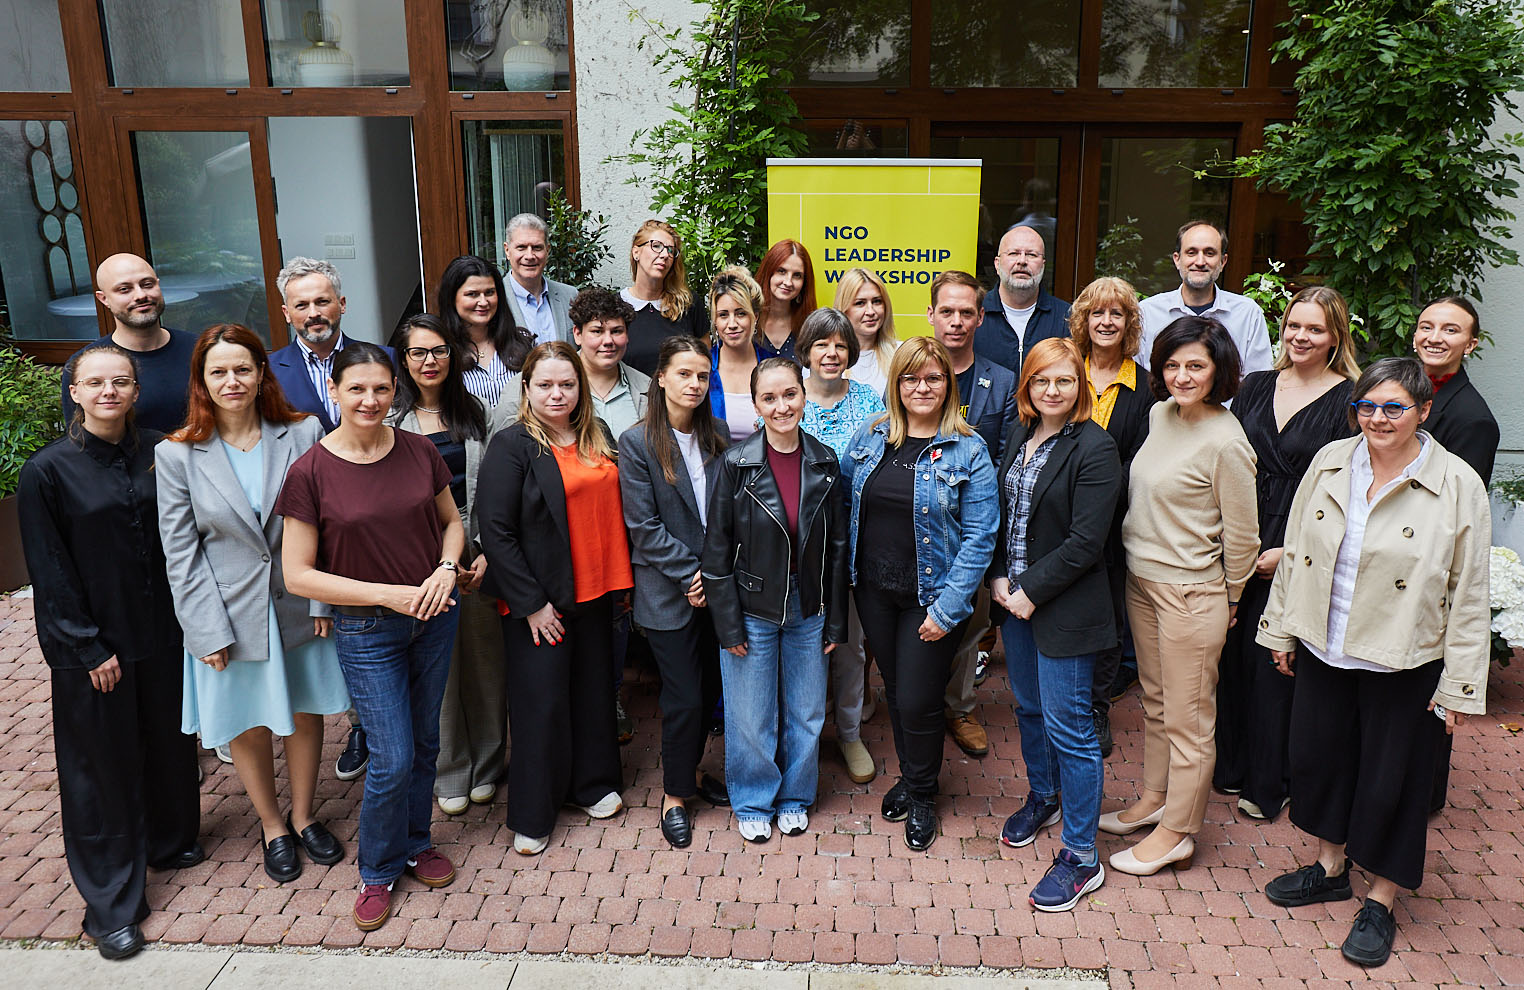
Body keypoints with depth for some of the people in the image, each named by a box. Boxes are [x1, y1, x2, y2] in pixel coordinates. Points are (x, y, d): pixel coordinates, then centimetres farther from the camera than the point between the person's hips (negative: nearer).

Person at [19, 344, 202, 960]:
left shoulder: (157, 452, 1)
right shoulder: (48, 471, -10)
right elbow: (50, 573, -9)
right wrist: (89, 648, -10)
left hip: (163, 632, 4)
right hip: (92, 646, -4)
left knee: (169, 740, 17)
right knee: (103, 760, 7)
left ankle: (171, 840, 42)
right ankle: (110, 905, 21)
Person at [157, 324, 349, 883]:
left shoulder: (302, 434, -6)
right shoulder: (177, 455, -7)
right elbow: (180, 554, -5)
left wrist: (324, 600, -6)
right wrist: (209, 632, -9)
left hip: (298, 607, 1)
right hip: (230, 617, -1)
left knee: (305, 715, 15)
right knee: (248, 728, 13)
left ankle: (303, 817, 38)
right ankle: (272, 828, 36)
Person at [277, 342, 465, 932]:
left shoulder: (419, 452, -4)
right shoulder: (310, 473, -13)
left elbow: (450, 520, 10)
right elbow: (297, 575, -12)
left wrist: (447, 569, -11)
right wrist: (387, 594, -18)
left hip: (434, 618, 4)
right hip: (366, 631, -3)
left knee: (424, 744, 17)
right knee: (392, 759, -1)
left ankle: (416, 843, 41)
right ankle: (379, 870, 25)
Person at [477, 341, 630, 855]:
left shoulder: (598, 437, 7)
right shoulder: (512, 446, -11)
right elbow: (496, 532, -15)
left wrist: (620, 578, 8)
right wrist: (531, 603, -16)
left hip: (595, 592, 6)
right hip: (539, 602, -6)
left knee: (593, 687, 17)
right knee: (541, 701, 3)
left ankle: (593, 784, 37)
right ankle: (531, 816, 20)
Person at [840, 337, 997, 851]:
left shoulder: (969, 451, -10)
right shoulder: (869, 439, 1)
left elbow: (979, 537, -12)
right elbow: (843, 506, 10)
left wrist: (947, 608, -16)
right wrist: (845, 572, 3)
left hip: (931, 596, -4)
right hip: (873, 590, 4)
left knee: (918, 701, 3)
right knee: (895, 691, 18)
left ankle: (922, 797, 29)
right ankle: (908, 776, 43)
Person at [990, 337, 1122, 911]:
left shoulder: (1095, 448, -15)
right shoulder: (1020, 436, 8)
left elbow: (1085, 543, -19)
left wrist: (1031, 591, -16)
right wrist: (999, 578, -1)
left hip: (1065, 606, -7)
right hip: (1015, 598, 7)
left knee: (1067, 725, -1)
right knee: (1029, 707, 21)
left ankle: (1081, 856, 12)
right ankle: (1042, 798, 45)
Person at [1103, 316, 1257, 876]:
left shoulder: (1224, 441, -20)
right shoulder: (1161, 414, 3)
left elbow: (1242, 535, -12)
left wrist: (1229, 597, -1)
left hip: (1190, 592, -8)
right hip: (1141, 579, 8)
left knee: (1187, 718, 6)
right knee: (1155, 701, 21)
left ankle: (1176, 835, 20)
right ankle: (1153, 799, 38)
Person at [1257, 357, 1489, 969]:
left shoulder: (1458, 487, -12)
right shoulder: (1329, 464, 0)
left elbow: (1468, 596, -9)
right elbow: (1295, 550, 8)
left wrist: (1458, 686, -8)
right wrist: (1282, 629, 11)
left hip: (1402, 665, -4)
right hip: (1323, 652, 4)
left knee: (1389, 780, 9)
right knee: (1319, 757, 17)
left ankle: (1381, 902, 29)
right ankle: (1330, 868, 40)